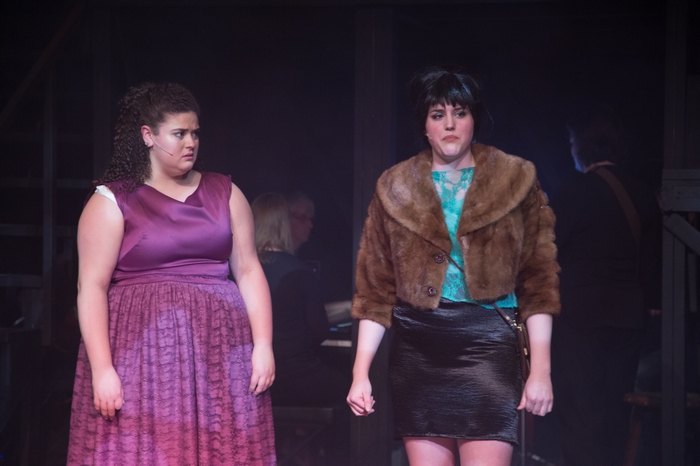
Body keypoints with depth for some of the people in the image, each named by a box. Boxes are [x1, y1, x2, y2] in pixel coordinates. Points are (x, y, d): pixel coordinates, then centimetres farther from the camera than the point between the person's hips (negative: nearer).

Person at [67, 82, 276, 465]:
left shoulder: (224, 193, 13)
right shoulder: (112, 202, 1)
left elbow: (248, 271, 10)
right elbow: (91, 287, -5)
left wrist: (263, 345, -1)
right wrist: (102, 369, -14)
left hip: (219, 350, 3)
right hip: (144, 352, -3)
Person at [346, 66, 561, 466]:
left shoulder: (515, 181, 7)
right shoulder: (395, 189, 12)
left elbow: (538, 281, 3)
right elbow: (376, 290, 11)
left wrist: (541, 370, -4)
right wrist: (361, 372, 4)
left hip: (488, 343, -2)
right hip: (417, 349, 2)